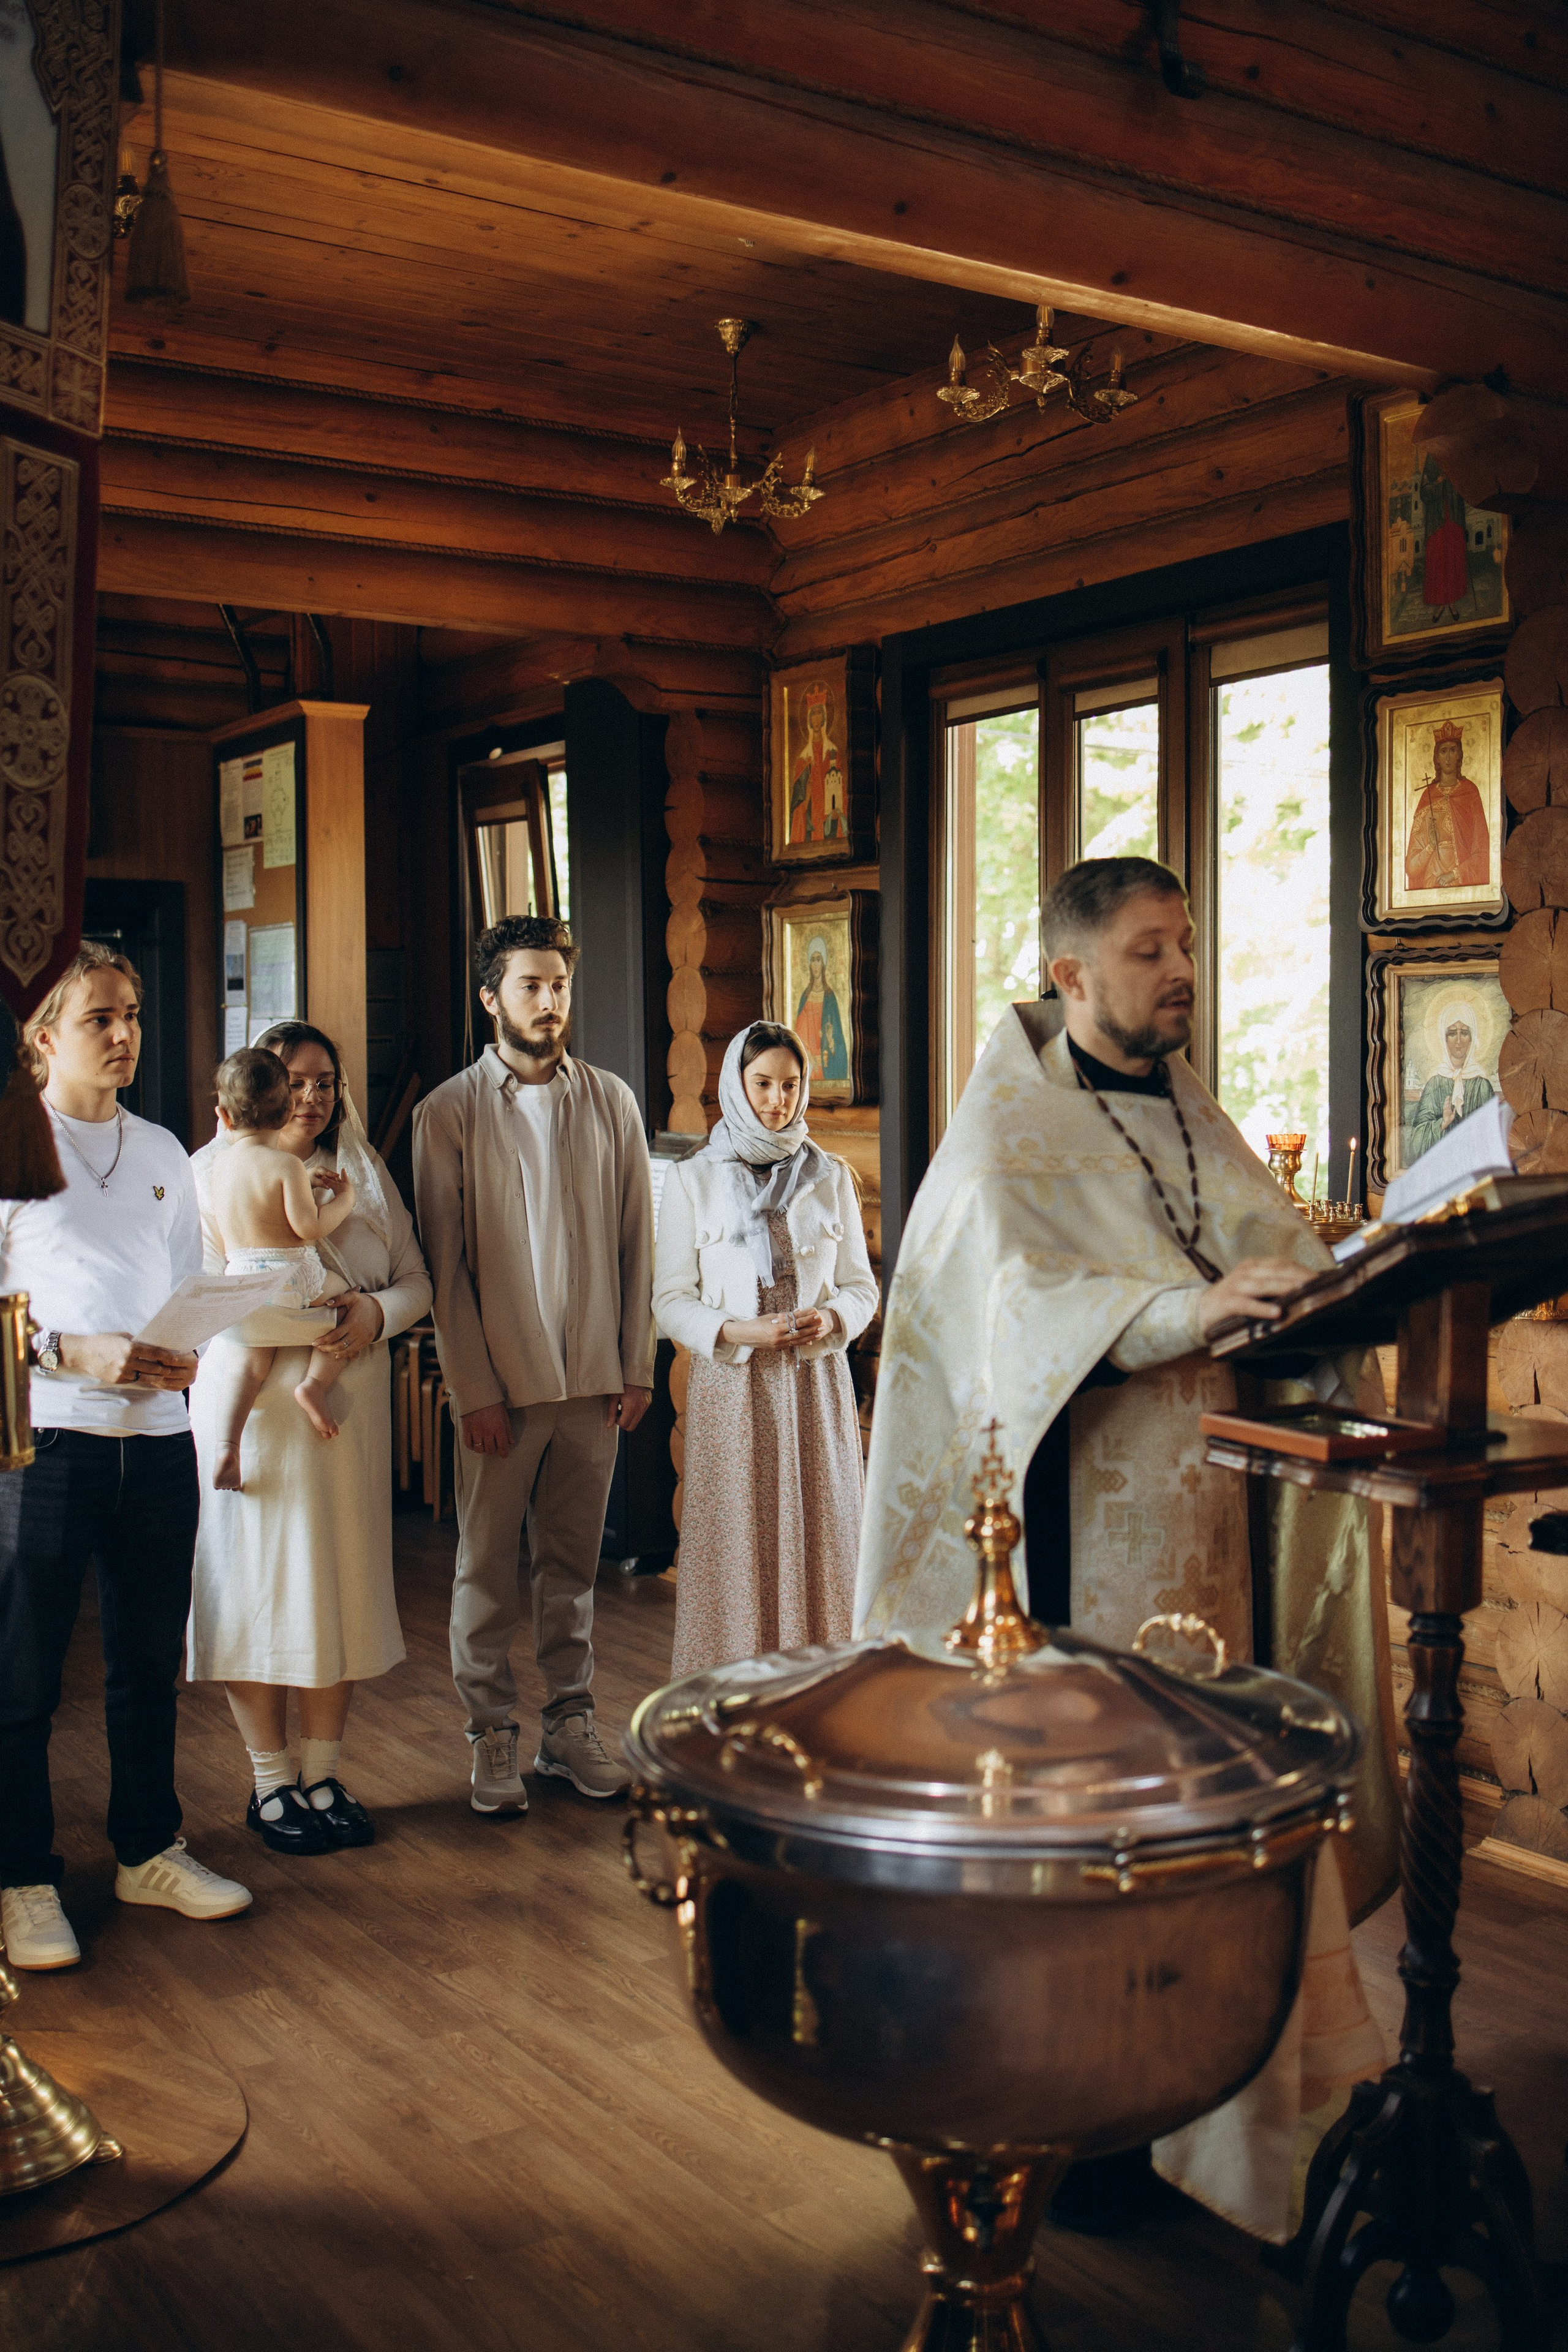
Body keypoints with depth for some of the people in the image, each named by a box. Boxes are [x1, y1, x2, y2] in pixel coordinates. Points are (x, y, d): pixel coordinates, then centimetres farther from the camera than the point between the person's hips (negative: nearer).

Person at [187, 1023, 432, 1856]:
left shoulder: (365, 1175, 12)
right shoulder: (213, 1173, -1)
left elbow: (416, 1280, 11)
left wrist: (376, 1312, -11)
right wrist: (318, 1317, -18)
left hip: (350, 1405, 4)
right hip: (253, 1406, -4)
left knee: (342, 1585, 6)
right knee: (259, 1586, 1)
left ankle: (323, 1775, 18)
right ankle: (271, 1783, 15)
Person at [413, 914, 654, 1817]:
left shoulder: (611, 1101, 6)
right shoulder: (449, 1112, -1)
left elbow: (637, 1242, 8)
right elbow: (445, 1263, -3)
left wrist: (638, 1368, 3)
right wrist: (476, 1390, -7)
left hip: (595, 1376, 2)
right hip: (501, 1379, -2)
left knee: (573, 1561, 11)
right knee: (490, 1565, 5)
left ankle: (571, 1723, 22)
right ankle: (493, 1734, 17)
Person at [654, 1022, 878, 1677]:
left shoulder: (830, 1178, 8)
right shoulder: (692, 1180, 1)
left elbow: (861, 1285, 11)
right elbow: (670, 1301, 1)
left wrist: (832, 1318, -11)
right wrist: (737, 1333, -16)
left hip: (815, 1383, 2)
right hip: (731, 1385, -2)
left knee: (816, 1541, 1)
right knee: (735, 1546, -1)